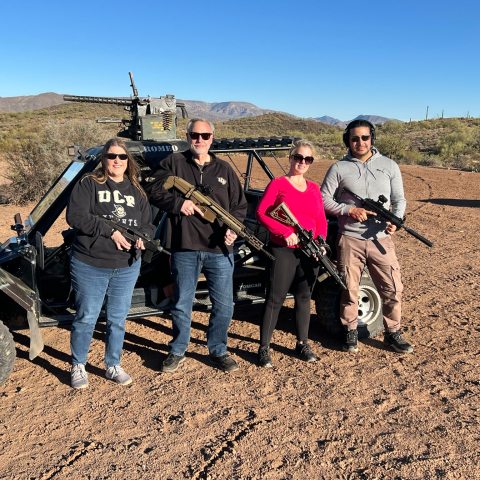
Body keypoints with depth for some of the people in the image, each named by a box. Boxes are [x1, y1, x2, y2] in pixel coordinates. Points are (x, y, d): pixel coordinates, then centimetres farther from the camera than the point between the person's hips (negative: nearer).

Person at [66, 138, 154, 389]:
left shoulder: (136, 191, 11)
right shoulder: (88, 184, -3)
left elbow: (147, 224, 13)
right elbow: (75, 216, -15)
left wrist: (142, 238, -10)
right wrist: (110, 231, -21)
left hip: (127, 267, 4)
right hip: (90, 266, -4)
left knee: (118, 319, 13)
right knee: (86, 318, 5)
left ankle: (113, 366, 29)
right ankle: (78, 367, 25)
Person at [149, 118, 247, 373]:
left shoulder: (224, 169, 9)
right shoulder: (173, 163, 5)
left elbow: (240, 205, 9)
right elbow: (155, 193, 2)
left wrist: (233, 229, -9)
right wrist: (179, 203, -15)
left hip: (220, 250, 2)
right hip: (185, 249, -1)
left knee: (224, 305, 8)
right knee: (181, 305, 11)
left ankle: (218, 350, 28)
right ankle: (177, 351, 30)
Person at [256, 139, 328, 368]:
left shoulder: (314, 188, 13)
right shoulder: (278, 184, -3)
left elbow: (321, 220, 13)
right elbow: (261, 212, -11)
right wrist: (285, 232, -19)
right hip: (283, 250, -5)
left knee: (304, 297, 13)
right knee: (275, 299, -2)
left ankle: (302, 344, 26)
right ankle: (264, 348, 7)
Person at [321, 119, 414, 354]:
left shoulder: (389, 166, 7)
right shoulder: (339, 168, 2)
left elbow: (399, 199, 7)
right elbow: (324, 199, 0)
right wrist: (349, 210, -13)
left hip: (381, 239, 2)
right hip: (350, 240, -1)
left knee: (392, 289, 3)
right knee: (349, 290, 7)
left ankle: (393, 333, 22)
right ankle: (350, 332, 25)